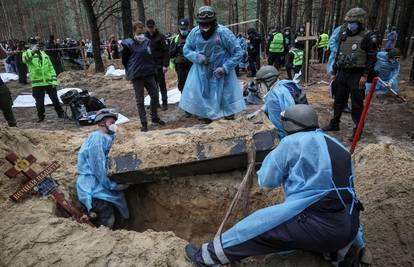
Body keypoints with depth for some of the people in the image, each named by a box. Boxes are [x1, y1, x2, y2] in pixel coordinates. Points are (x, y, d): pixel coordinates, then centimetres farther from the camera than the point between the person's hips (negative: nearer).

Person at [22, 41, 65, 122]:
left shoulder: (45, 55, 13)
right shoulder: (28, 54, 3)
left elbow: (51, 68, 12)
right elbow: (25, 59, -21)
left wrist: (54, 80, 3)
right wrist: (32, 51, -33)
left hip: (49, 82, 3)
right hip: (37, 83, -2)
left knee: (55, 99, 9)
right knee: (39, 101, 4)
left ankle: (61, 113, 22)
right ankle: (40, 116, 21)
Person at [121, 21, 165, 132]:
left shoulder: (147, 41, 4)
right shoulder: (129, 44, -10)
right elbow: (124, 60, -1)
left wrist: (151, 67, 11)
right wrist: (131, 71, 6)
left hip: (149, 74, 5)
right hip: (137, 76, -5)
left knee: (155, 95, 10)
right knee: (140, 100, 3)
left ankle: (154, 118, 28)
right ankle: (144, 123, 11)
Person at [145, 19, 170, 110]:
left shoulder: (160, 36, -6)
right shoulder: (145, 37, 8)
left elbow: (166, 51, -9)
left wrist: (165, 65, -16)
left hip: (159, 64, -4)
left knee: (161, 84, 1)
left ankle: (165, 103, 9)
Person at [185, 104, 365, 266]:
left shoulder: (291, 142, -7)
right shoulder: (336, 145, 13)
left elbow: (266, 181, 2)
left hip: (319, 225, -7)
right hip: (349, 225, 8)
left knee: (256, 227, 1)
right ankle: (341, 248, 16)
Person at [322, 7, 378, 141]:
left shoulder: (366, 37, -7)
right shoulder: (343, 36, 9)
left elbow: (372, 58, -7)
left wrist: (365, 75, -14)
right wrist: (334, 72, 14)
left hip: (357, 75, -6)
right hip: (342, 73, 6)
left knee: (357, 104, 0)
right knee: (338, 101, 15)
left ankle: (357, 130, 10)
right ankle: (334, 124, 28)